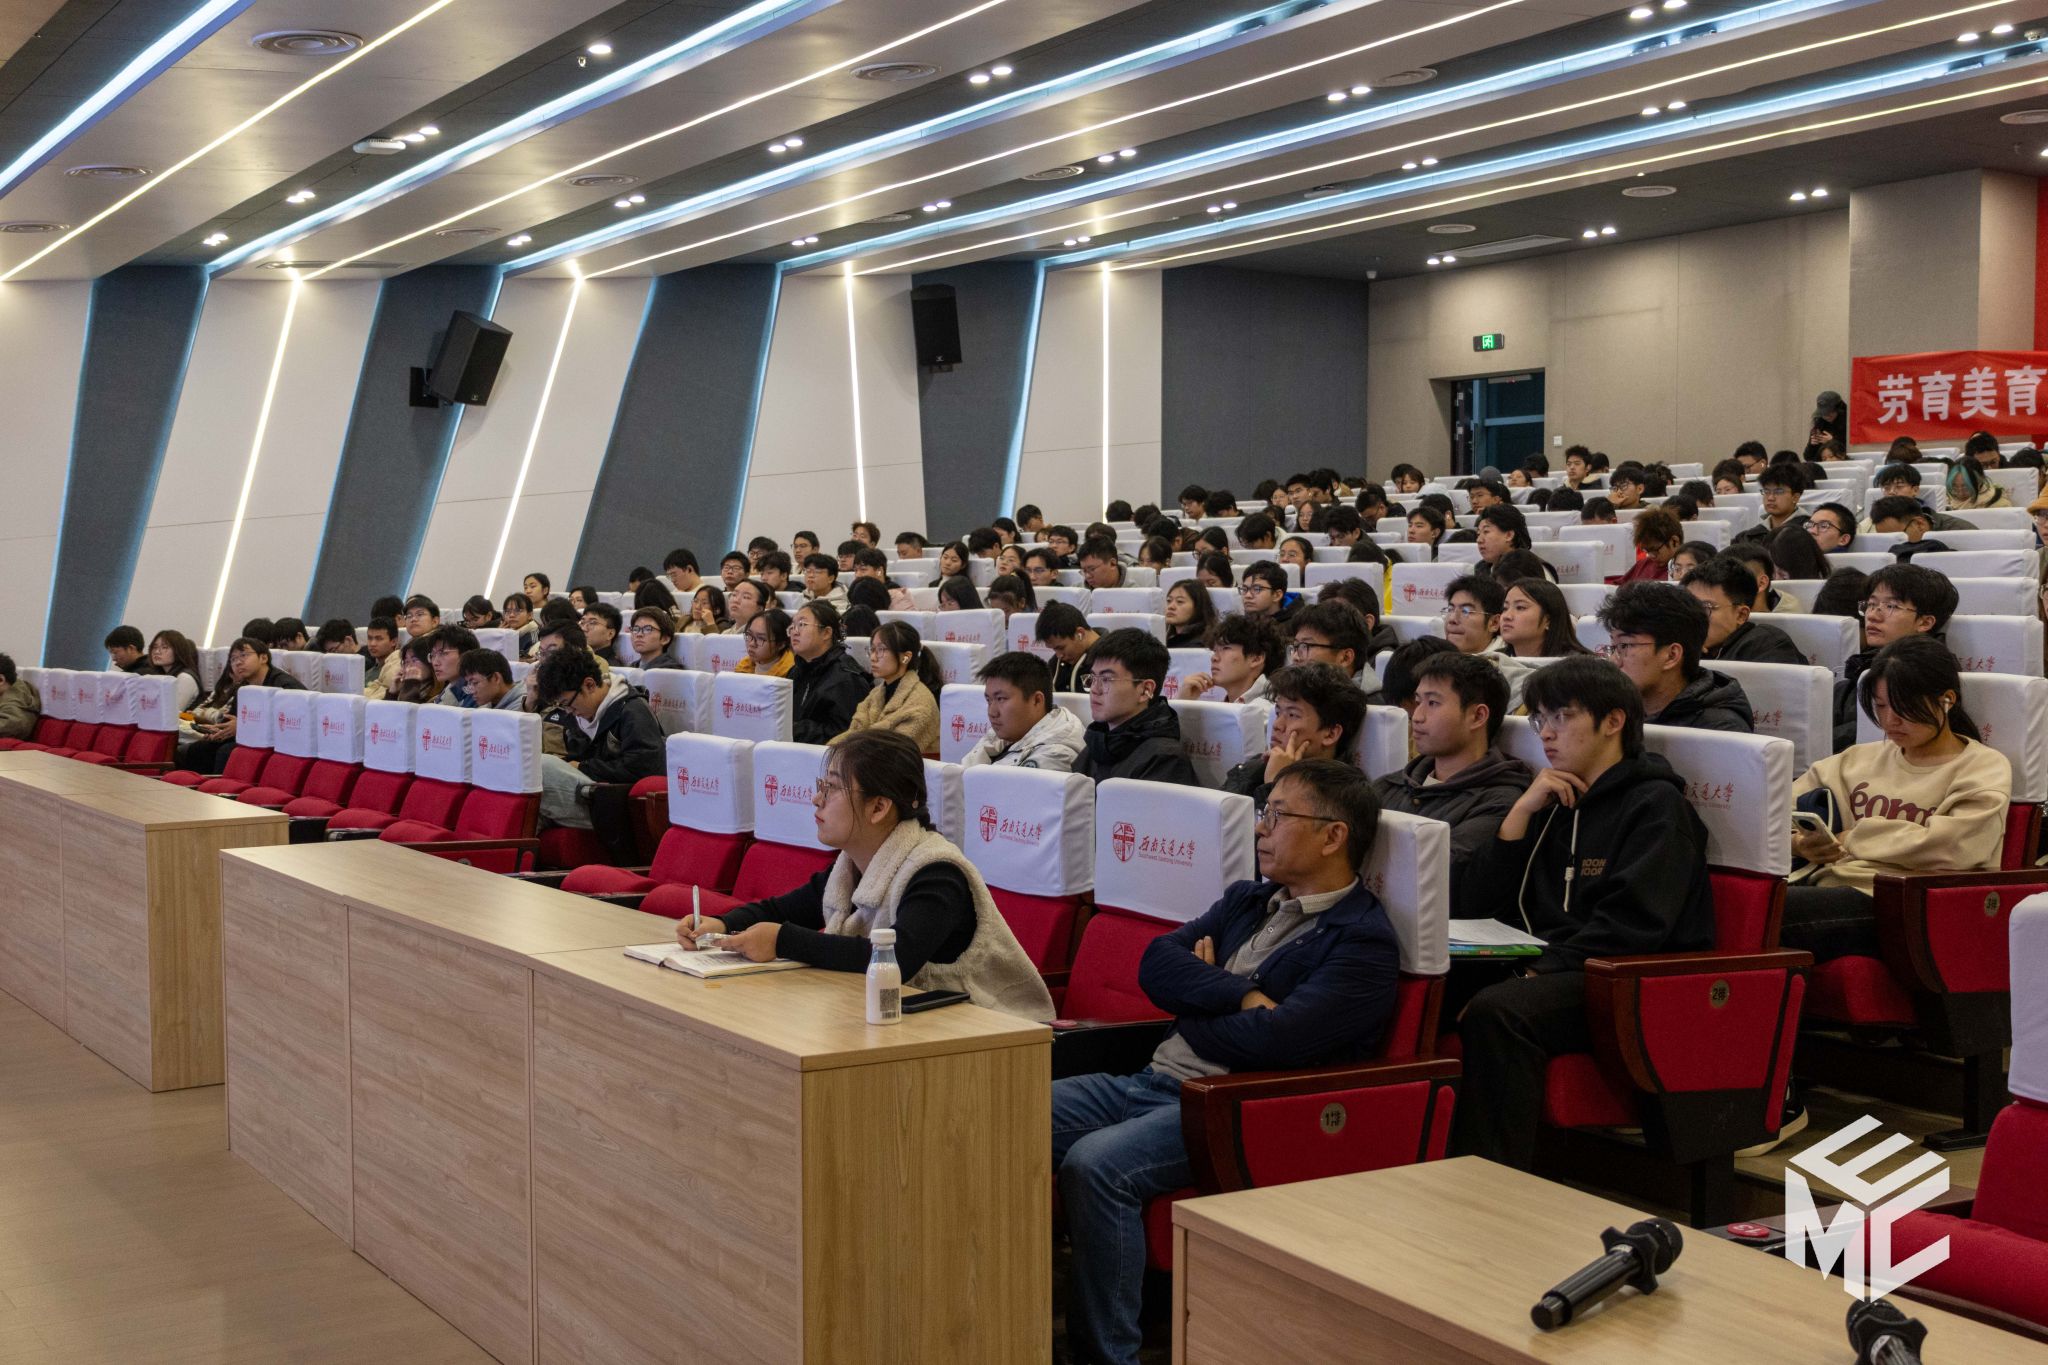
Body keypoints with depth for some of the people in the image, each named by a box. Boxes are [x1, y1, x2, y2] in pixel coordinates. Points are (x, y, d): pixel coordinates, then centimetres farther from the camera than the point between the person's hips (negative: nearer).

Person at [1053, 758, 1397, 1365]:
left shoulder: (1362, 941, -7)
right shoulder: (1248, 899, 19)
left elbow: (1272, 1041, -20)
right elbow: (1156, 964, 6)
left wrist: (1195, 999, -2)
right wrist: (1241, 994, -10)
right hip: (1152, 1081, 8)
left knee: (1094, 1165, -31)